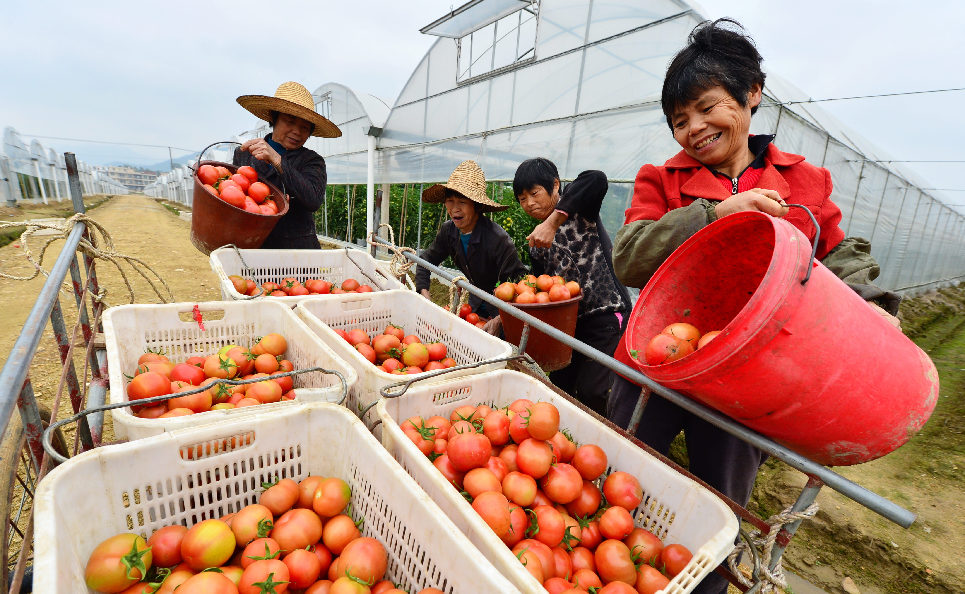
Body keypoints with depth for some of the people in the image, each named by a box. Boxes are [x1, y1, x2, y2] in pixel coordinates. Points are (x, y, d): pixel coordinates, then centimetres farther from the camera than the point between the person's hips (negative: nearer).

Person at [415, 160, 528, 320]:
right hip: (475, 305, 5)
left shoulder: (498, 239, -26)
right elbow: (426, 259, 9)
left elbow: (519, 283, -26)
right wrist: (424, 293, -4)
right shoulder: (448, 230, -6)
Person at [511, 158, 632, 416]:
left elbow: (596, 179, -28)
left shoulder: (576, 207, -6)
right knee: (559, 385, 12)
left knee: (592, 391, -13)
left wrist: (553, 220, -33)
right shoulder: (536, 243, 13)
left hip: (607, 315, -7)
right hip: (570, 321, 8)